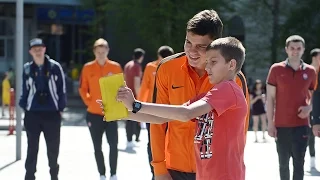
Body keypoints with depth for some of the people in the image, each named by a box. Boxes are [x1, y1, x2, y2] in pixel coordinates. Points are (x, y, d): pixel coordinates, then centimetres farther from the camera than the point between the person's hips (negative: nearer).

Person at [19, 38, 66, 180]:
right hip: (32, 114, 1)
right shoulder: (27, 68, 1)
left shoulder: (54, 66, -3)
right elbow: (24, 89, 9)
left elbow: (62, 88, 1)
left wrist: (61, 107, 0)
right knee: (32, 148, 7)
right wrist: (23, 106, 4)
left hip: (52, 113, -1)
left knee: (53, 148, 9)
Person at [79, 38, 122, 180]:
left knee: (113, 145, -4)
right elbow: (82, 89, 6)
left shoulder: (115, 67, 0)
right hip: (94, 113, 1)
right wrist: (89, 102, -3)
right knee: (97, 147, 7)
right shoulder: (88, 68, 0)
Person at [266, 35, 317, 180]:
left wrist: (309, 107, -9)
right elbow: (270, 98, 0)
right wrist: (270, 123, -4)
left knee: (299, 162, -3)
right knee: (283, 162, 10)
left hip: (301, 125, 0)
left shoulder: (310, 71, 3)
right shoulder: (276, 69, -1)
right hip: (281, 125, 0)